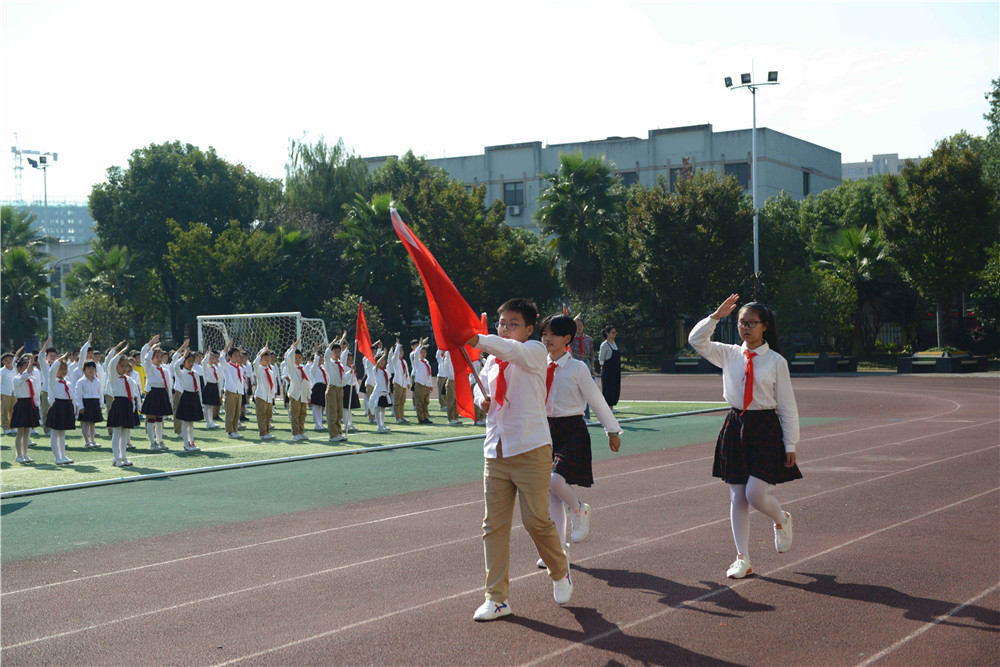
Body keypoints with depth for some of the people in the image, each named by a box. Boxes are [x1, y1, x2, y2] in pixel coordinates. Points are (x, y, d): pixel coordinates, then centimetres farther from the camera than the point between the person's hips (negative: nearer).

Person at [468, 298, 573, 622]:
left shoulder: (534, 352, -5)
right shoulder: (491, 361, 14)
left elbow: (512, 350, -27)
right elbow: (480, 385, 31)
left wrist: (476, 340, -45)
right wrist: (482, 398, 6)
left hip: (531, 449, -6)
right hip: (496, 451, 6)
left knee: (536, 520, -4)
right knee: (494, 525, 3)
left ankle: (560, 572, 26)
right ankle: (497, 598, 9)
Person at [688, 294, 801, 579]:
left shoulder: (776, 361, -3)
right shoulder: (730, 355, 6)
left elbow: (787, 406, -1)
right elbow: (696, 340, 2)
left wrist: (790, 446, -3)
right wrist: (717, 315, -8)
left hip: (765, 430, -4)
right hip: (735, 427, 4)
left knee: (755, 494, -12)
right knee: (737, 497, 4)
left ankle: (782, 519, 23)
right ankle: (742, 559, 12)